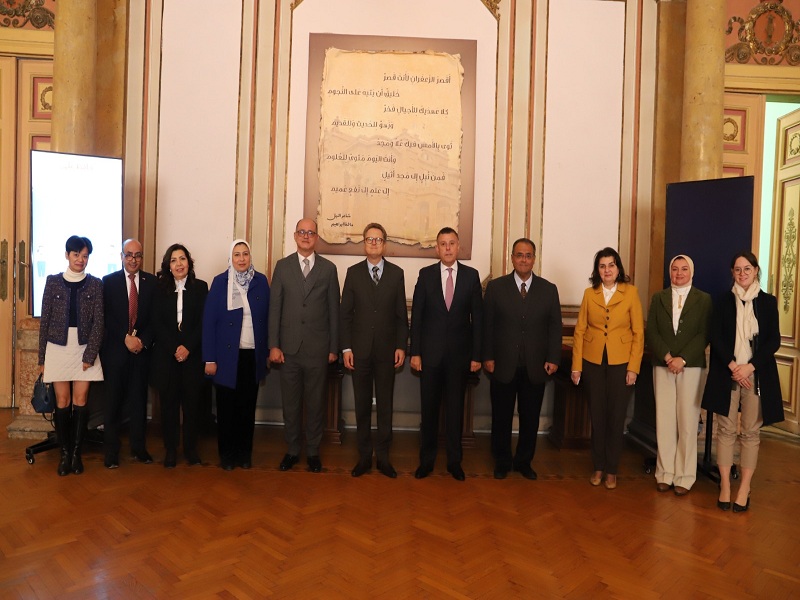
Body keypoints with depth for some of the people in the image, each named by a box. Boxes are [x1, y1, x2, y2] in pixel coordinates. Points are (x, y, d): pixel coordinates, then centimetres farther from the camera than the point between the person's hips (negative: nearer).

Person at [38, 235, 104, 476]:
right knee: (62, 401, 0)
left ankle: (76, 452, 12)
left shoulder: (95, 284, 2)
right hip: (58, 347, 0)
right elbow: (45, 320, 5)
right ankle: (65, 453, 13)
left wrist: (90, 355, -9)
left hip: (85, 347, 0)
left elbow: (98, 321, -1)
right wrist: (42, 357, 3)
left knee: (81, 400, 0)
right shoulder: (53, 281, 3)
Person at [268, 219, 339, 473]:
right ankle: (292, 450, 25)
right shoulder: (283, 266, 6)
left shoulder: (328, 268, 4)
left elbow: (334, 310, 4)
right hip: (289, 347, 1)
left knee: (316, 402, 8)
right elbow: (274, 307, 3)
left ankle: (313, 452, 22)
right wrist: (273, 345, -3)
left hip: (317, 348, 0)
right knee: (290, 402, 9)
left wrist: (334, 347, 1)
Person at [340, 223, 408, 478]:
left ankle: (383, 457, 18)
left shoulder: (396, 273, 4)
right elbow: (345, 313, 2)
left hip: (386, 349, 0)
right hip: (360, 349, 0)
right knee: (362, 405, 8)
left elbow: (401, 314, 4)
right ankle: (364, 456, 19)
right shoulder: (353, 272, 4)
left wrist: (401, 346, -2)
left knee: (385, 405, 7)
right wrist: (346, 347, -4)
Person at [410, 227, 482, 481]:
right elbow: (416, 315, 0)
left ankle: (454, 461, 23)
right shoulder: (425, 274, 1)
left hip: (459, 354, 0)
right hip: (430, 353, 0)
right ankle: (426, 460, 23)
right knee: (429, 408, 9)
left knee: (455, 409, 9)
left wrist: (477, 355, -1)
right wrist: (415, 352, -4)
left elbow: (477, 317, 2)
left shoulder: (471, 275, 2)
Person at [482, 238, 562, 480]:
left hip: (535, 367, 1)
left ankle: (524, 462, 28)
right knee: (502, 417, 9)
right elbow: (487, 325, 0)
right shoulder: (495, 287, 1)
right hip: (503, 366, -1)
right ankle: (502, 462, 26)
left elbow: (555, 327, 5)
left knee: (530, 419, 10)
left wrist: (553, 359, -3)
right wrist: (487, 357, -6)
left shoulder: (548, 289, 5)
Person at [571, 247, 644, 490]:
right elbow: (580, 330, 2)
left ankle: (612, 470, 21)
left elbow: (638, 332, -3)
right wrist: (576, 365, -2)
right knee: (597, 415, 9)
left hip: (620, 363, -1)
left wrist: (633, 367, -8)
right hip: (593, 362, 2)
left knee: (616, 416, 7)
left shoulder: (630, 292, -2)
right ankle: (598, 467, 23)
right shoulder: (589, 294, 3)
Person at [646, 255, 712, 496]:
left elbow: (704, 335, -3)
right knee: (664, 421, 3)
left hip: (691, 367, -2)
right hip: (662, 366, 2)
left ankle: (684, 477, 10)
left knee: (687, 422, 1)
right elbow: (650, 332, 3)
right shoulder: (658, 298, 11)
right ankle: (665, 474, 11)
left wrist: (682, 359, -14)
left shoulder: (703, 299, 5)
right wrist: (667, 357, -10)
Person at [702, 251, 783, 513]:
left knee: (751, 432, 3)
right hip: (727, 373, 0)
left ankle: (744, 489, 10)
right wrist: (732, 366, -11)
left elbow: (774, 340, 1)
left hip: (757, 375, 0)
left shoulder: (768, 301, 5)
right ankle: (725, 486, 9)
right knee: (726, 429, 2)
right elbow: (716, 338, 1)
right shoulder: (723, 301, 6)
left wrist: (750, 366, -11)